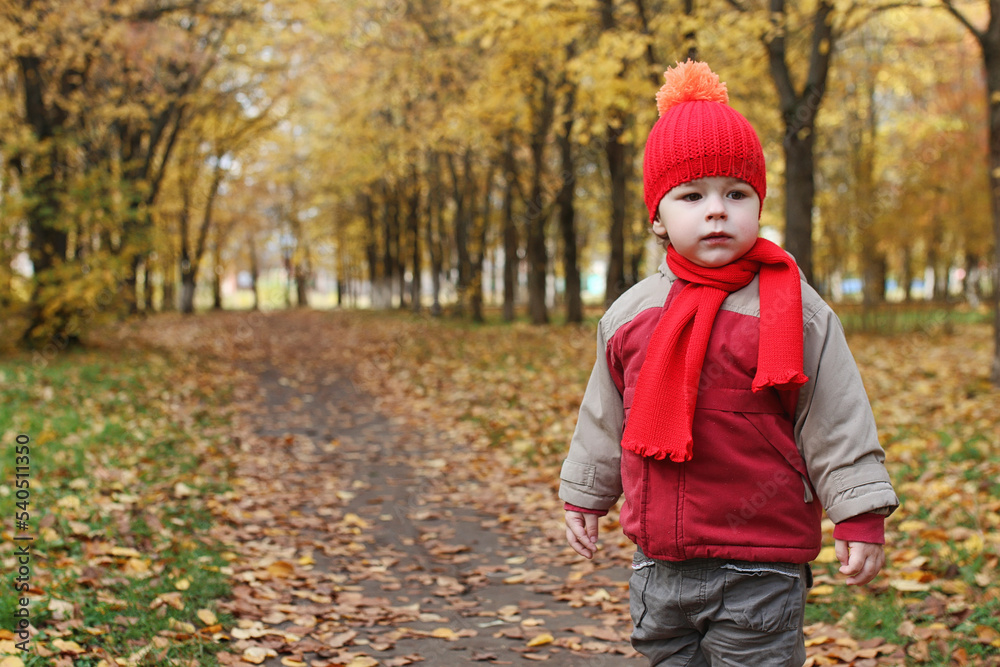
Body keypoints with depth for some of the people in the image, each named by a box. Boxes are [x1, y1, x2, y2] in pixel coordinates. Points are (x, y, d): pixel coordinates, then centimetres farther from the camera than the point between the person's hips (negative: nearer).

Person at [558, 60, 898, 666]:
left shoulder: (796, 313, -7)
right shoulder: (629, 316, 5)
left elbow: (838, 423, -6)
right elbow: (604, 419, 17)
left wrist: (861, 519, -9)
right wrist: (584, 498, 22)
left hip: (759, 571, -4)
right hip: (658, 564, 5)